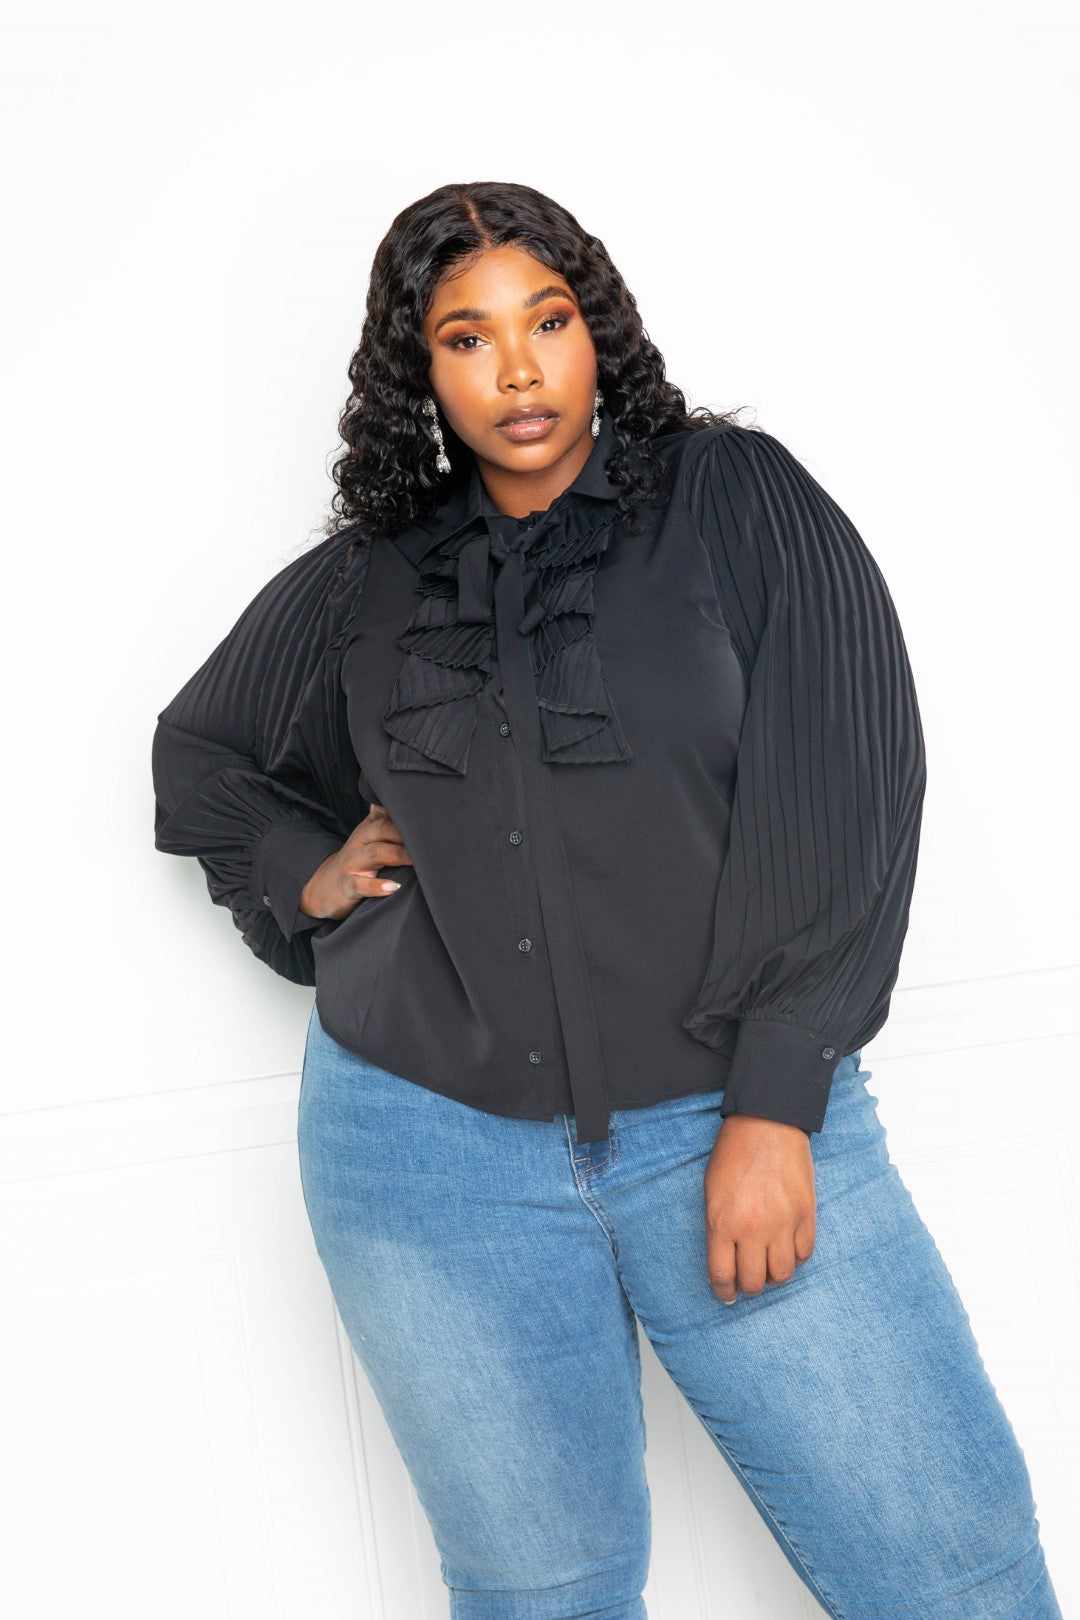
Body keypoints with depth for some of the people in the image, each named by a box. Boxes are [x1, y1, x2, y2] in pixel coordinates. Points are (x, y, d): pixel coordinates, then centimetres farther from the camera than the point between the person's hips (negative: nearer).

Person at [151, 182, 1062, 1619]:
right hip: (432, 1148, 2)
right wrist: (306, 874, 8)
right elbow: (198, 750, 27)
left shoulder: (741, 499, 1)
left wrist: (773, 1110, -12)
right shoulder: (361, 583, 10)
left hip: (734, 1121, -1)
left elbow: (843, 800, -6)